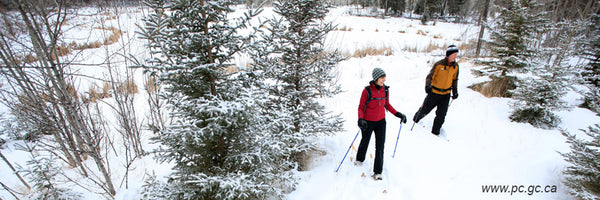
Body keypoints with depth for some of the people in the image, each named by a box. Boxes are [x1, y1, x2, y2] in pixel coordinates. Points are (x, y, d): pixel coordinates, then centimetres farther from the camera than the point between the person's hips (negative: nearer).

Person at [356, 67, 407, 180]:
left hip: (381, 121, 3)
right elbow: (361, 107, -12)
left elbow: (387, 105, 10)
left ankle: (378, 172, 9)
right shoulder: (367, 91, -18)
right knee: (365, 142, 18)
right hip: (368, 122, -3)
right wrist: (360, 119, -28)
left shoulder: (385, 90, -3)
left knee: (380, 146, 0)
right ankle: (360, 159, 47)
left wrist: (398, 114, 1)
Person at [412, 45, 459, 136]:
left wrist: (455, 90, 6)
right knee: (425, 109, 9)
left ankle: (435, 132, 20)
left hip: (446, 95, 4)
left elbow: (454, 80, 15)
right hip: (434, 92, -3)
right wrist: (428, 85, -28)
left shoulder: (455, 66, 2)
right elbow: (430, 76, -11)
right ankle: (415, 120, 38)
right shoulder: (439, 64, -12)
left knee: (441, 115, 3)